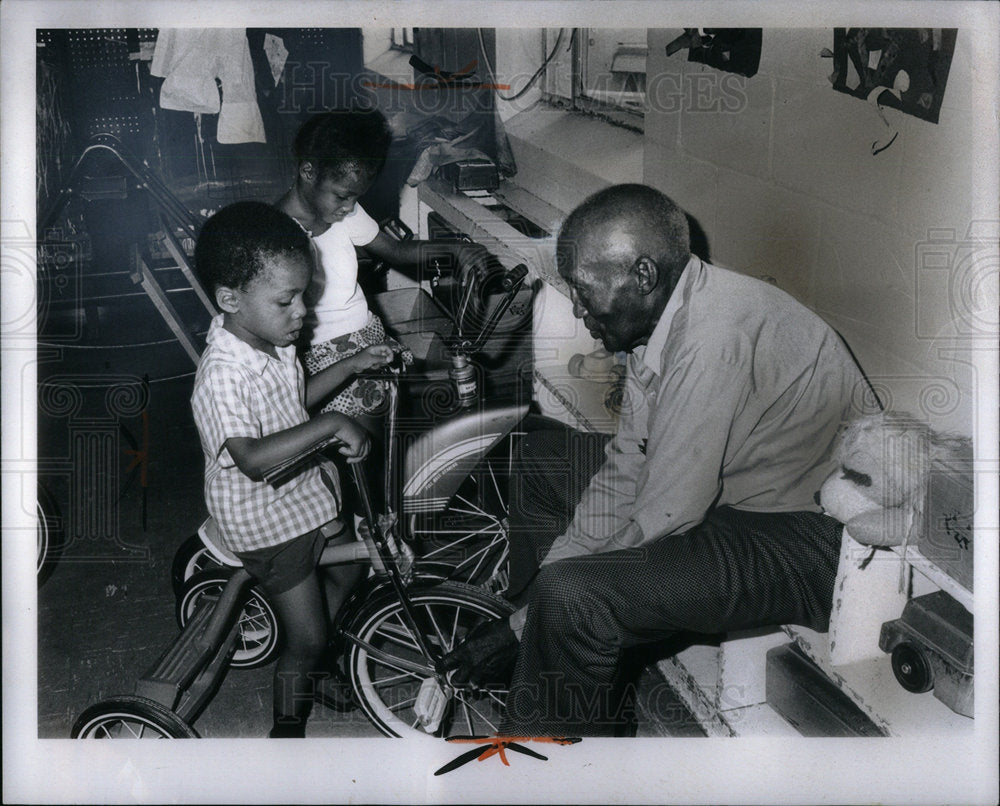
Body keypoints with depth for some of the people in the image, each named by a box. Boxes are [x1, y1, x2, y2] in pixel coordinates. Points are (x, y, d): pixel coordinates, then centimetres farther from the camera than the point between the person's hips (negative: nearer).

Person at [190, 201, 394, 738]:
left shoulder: (272, 340, -3)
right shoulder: (221, 375, -32)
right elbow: (252, 457, -44)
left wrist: (353, 365, 10)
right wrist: (331, 426, -44)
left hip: (306, 488, 9)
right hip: (268, 521, -9)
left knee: (348, 570, 27)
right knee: (306, 638, 1)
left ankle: (311, 672, 50)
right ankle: (287, 730, 25)